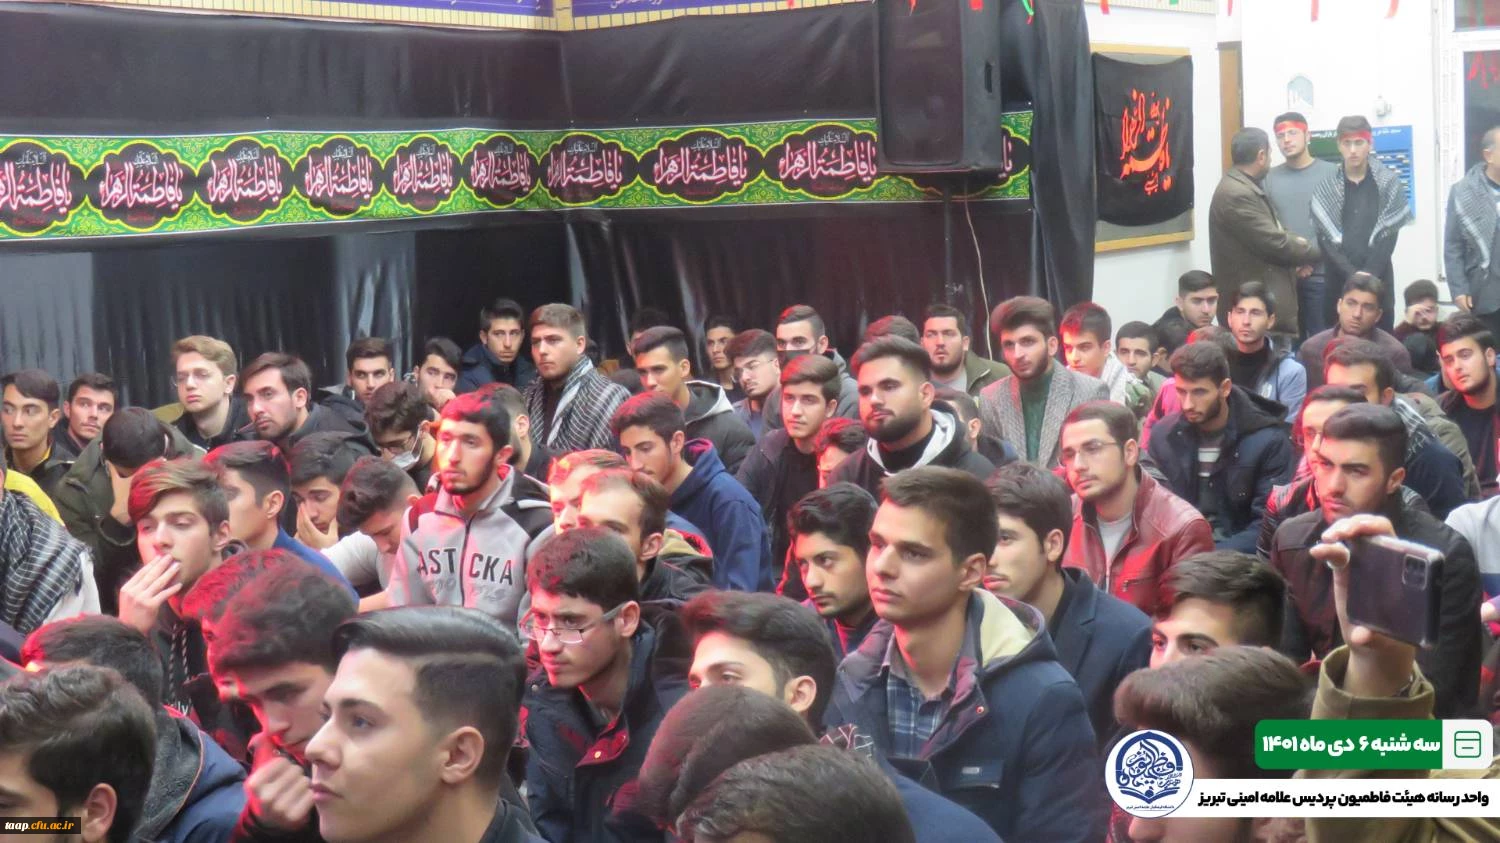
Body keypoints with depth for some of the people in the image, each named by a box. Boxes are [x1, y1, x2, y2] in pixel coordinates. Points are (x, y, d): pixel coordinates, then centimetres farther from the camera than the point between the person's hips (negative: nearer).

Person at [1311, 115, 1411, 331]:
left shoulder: (1389, 183, 4)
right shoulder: (1325, 187, 4)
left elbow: (1388, 236, -2)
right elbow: (1325, 240, -1)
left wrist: (1369, 274, -13)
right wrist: (1352, 274, -13)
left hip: (1378, 281, 0)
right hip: (1339, 281, 0)